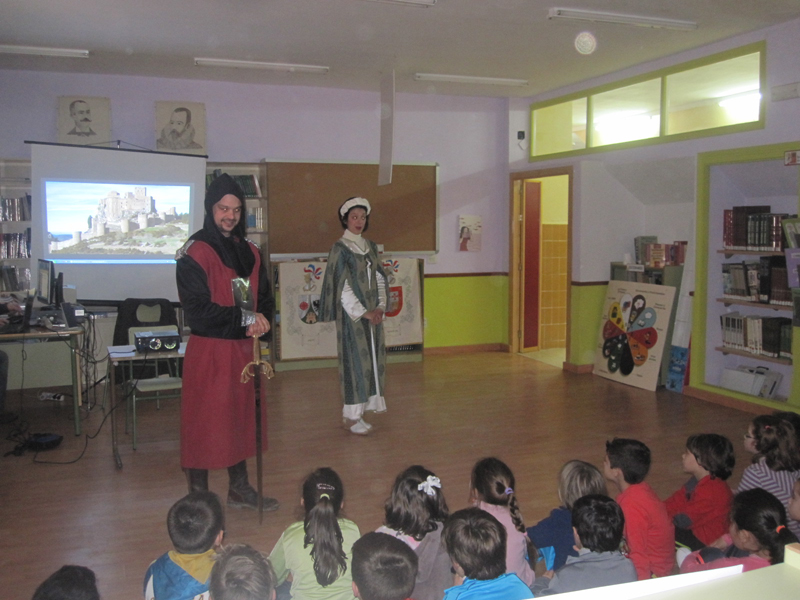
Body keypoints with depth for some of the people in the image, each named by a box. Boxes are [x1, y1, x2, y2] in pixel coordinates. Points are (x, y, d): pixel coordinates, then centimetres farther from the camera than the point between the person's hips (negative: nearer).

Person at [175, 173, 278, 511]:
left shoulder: (250, 252, 12)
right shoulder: (194, 253, -10)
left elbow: (264, 299, 13)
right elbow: (196, 308, -16)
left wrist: (261, 322, -9)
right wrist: (243, 318, -16)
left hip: (243, 349, 7)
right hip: (209, 350, -7)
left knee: (241, 417, 15)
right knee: (205, 421, 0)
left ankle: (239, 489, 29)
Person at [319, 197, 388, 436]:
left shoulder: (370, 247, 12)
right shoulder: (340, 249, -7)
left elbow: (380, 279, 11)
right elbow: (342, 287, -12)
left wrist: (380, 307, -4)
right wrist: (363, 313, -14)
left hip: (372, 314, 6)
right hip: (352, 314, -6)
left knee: (371, 359, 6)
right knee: (355, 360, -4)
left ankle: (357, 411, 16)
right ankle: (351, 416, 5)